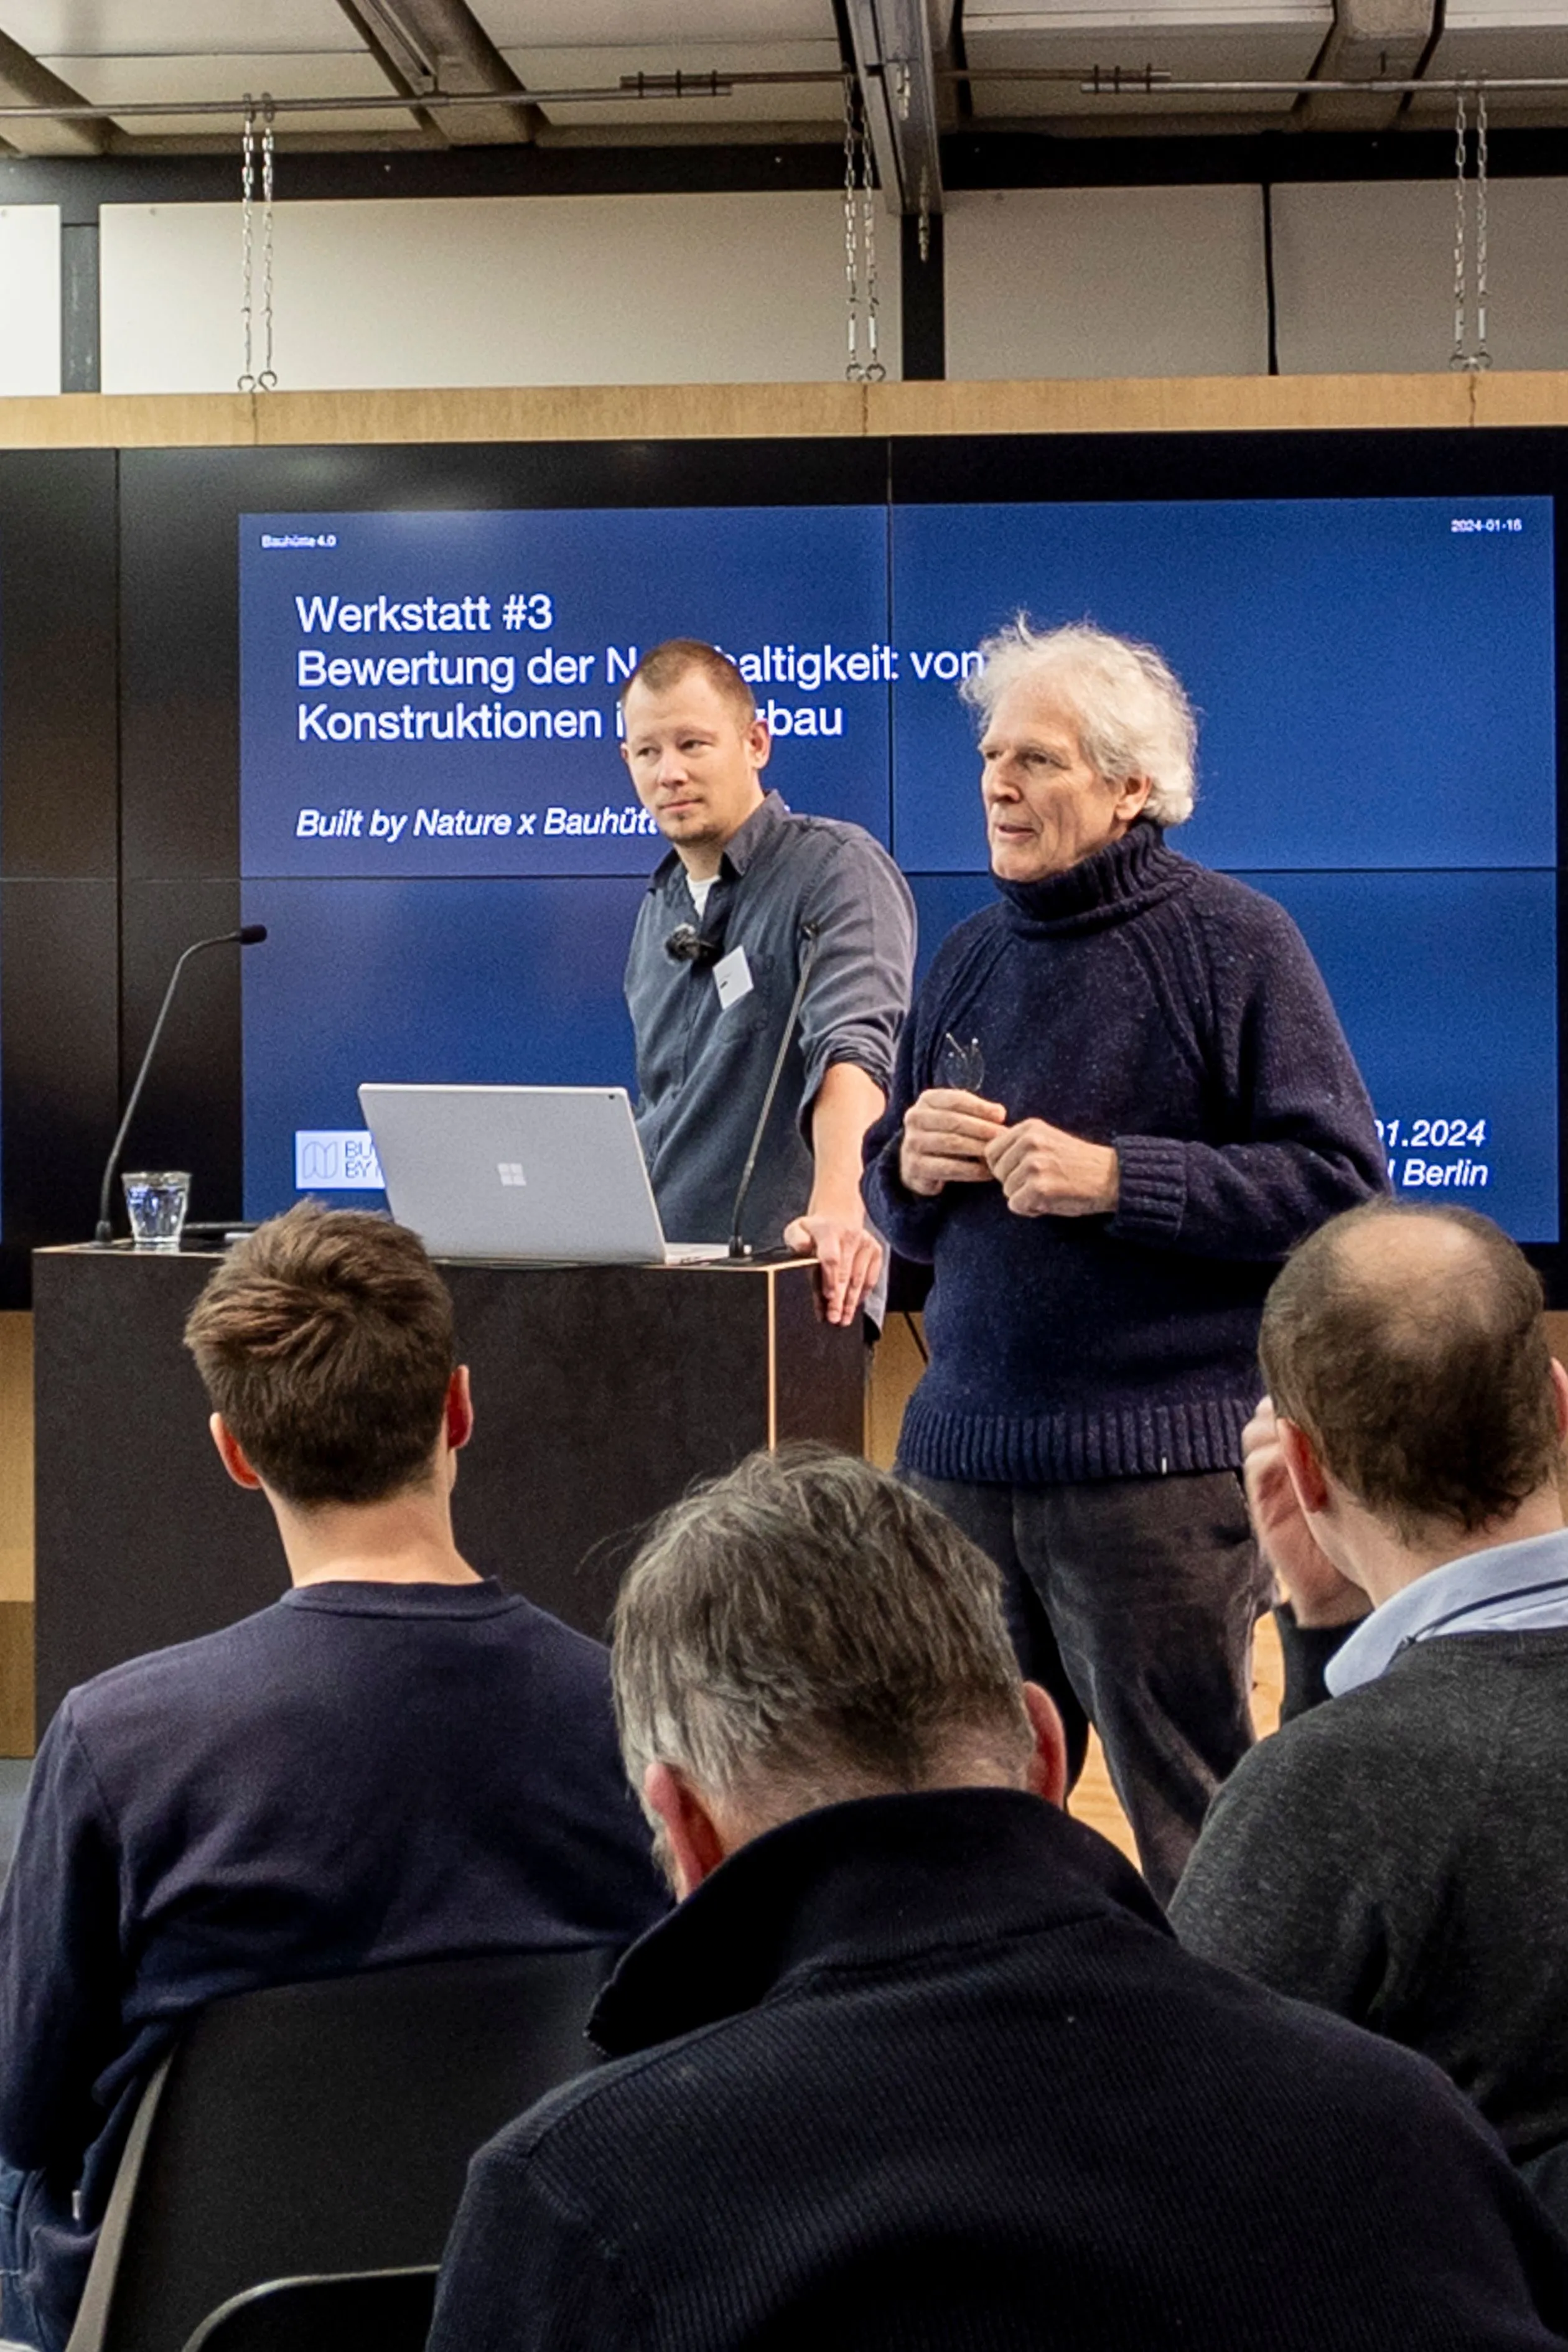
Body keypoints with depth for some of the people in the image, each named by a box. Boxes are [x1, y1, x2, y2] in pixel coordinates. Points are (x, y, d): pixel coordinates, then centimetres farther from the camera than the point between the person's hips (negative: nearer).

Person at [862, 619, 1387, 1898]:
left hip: (1161, 1467, -5)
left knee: (1197, 1844, 2)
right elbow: (903, 1215, 22)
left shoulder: (1231, 938, -3)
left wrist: (1114, 1178, -16)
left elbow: (1343, 1183, -10)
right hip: (962, 1454, 6)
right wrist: (910, 1168, -1)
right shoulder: (973, 956, 15)